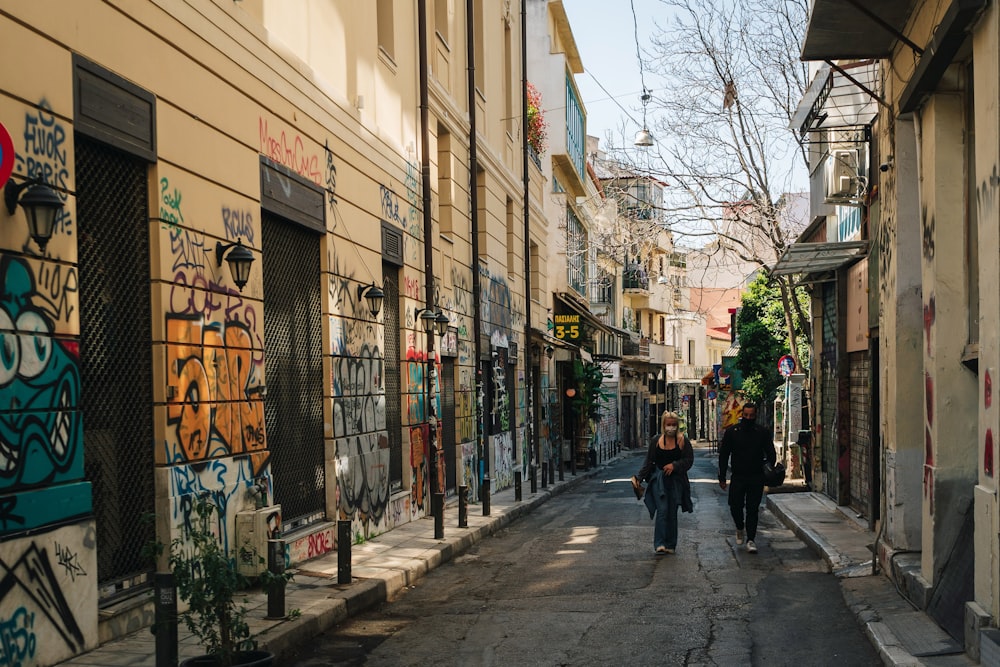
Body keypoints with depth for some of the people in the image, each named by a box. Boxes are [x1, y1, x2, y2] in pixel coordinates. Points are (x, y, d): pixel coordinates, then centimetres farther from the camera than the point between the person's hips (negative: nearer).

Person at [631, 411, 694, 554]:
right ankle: (659, 544, -15)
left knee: (672, 513, 5)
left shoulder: (683, 441, 1)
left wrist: (674, 465, -15)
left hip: (676, 480, 0)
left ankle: (670, 545, 14)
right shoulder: (656, 441, 4)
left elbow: (689, 460, -1)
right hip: (659, 479, 0)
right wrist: (639, 477, -3)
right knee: (662, 510, -12)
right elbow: (648, 462, 6)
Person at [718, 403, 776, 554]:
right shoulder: (732, 432, 1)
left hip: (756, 478, 0)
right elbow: (723, 455, 4)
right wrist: (722, 477, 0)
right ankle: (740, 528, 32)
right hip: (738, 477, 1)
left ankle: (751, 540, 5)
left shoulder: (763, 433, 1)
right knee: (735, 507, 3)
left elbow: (771, 454, 6)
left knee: (753, 509, -1)